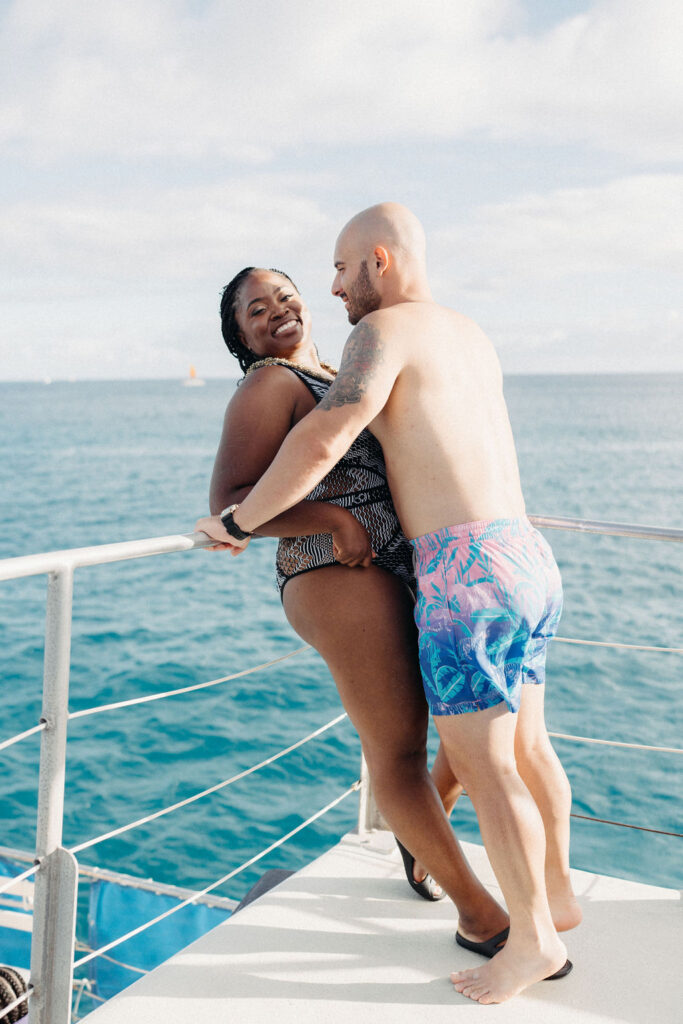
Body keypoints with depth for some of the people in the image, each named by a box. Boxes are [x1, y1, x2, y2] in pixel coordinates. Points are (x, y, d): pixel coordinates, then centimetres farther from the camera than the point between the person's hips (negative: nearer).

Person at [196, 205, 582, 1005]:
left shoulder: (385, 329, -8)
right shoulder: (472, 337, 19)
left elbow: (321, 441, -22)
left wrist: (241, 521, -9)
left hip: (465, 575, -9)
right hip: (529, 559, 9)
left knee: (480, 765, 1)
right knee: (523, 744, 21)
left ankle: (532, 938, 14)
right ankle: (557, 893, 35)